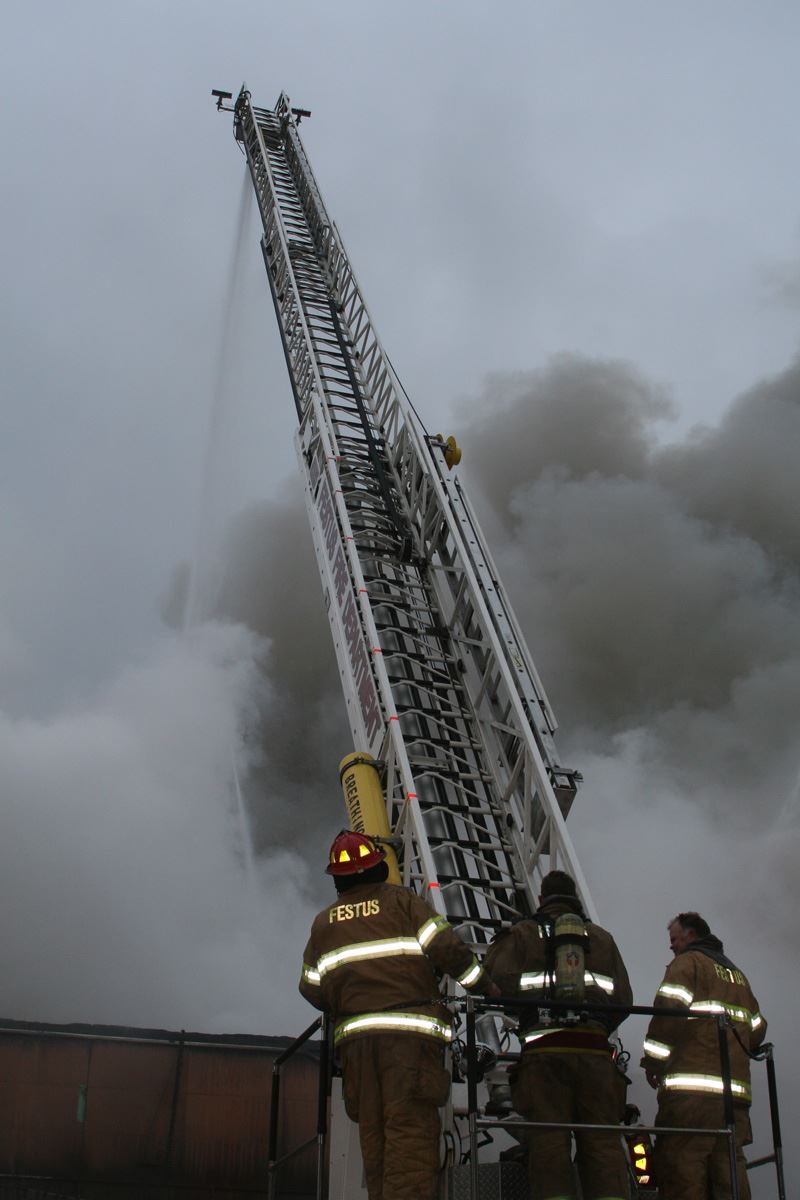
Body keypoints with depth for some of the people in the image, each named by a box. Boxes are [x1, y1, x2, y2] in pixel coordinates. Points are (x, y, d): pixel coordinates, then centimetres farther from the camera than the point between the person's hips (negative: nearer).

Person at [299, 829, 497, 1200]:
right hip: (409, 1031, -4)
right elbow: (446, 948, -4)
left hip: (354, 1037, 4)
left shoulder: (324, 922, 18)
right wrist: (485, 985, 7)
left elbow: (311, 988, 17)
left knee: (373, 1137, 9)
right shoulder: (401, 901, 6)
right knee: (411, 1131, -10)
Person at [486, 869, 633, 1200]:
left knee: (549, 1140, -4)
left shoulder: (521, 934, 12)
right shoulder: (602, 937, 20)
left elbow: (498, 979, -3)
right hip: (594, 1049, 2)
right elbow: (624, 997, 14)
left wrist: (521, 1013, 16)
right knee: (602, 1139, 2)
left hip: (544, 1048, -2)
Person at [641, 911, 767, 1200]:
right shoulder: (737, 974, 26)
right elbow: (757, 1029, 24)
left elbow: (668, 1011, -10)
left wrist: (653, 1061, -3)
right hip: (736, 1092, 7)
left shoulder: (687, 962, 4)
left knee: (681, 1176, -11)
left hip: (691, 1088, -7)